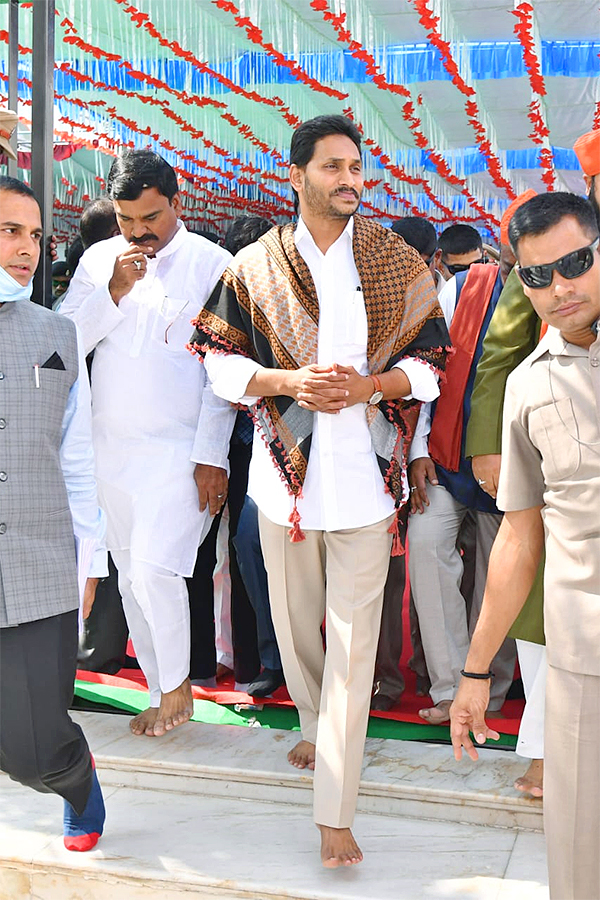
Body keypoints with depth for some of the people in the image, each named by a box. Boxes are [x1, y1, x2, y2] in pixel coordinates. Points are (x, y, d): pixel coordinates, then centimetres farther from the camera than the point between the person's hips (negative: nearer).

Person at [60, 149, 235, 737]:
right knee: (131, 579, 10)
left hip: (180, 451, -5)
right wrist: (114, 291, -11)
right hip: (112, 448, 5)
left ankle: (177, 688, 8)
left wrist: (212, 456, -11)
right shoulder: (99, 260, 9)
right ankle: (162, 693, 24)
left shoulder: (211, 264, -4)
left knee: (154, 568, -15)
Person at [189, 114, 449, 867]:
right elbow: (220, 361, 5)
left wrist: (368, 384, -13)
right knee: (294, 617, 15)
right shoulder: (255, 266, 5)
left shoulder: (399, 264, 4)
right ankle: (315, 726, 44)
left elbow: (429, 363, 6)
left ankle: (335, 813, 0)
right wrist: (291, 382, -12)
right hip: (287, 468, 2)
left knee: (353, 637, -4)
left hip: (365, 473, -1)